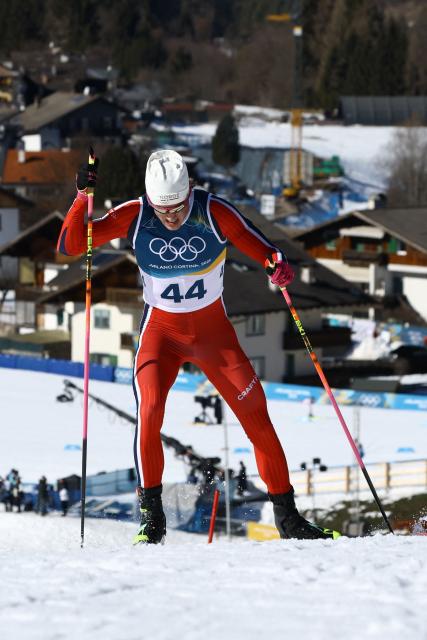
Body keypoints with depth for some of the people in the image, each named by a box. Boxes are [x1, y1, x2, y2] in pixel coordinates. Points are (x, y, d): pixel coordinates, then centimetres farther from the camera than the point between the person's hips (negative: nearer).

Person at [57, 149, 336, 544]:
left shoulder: (214, 212, -17)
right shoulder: (135, 216, -15)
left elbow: (262, 250, -15)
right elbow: (70, 245, -15)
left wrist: (278, 265, -39)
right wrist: (83, 196, -29)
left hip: (213, 329, 1)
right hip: (161, 330, 0)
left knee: (255, 414, -5)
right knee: (149, 410, -25)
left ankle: (287, 515, 9)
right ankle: (151, 517, -16)